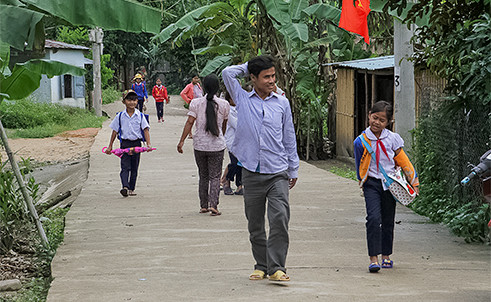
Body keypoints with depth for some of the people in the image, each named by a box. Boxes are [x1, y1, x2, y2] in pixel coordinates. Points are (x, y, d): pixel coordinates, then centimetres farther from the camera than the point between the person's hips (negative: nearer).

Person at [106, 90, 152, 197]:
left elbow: (145, 130, -5)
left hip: (136, 143, 1)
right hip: (125, 143, -1)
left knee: (134, 168, 8)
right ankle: (125, 187, -23)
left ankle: (131, 189, 18)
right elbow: (115, 131, 7)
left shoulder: (140, 116, -1)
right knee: (125, 167, -11)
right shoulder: (120, 116, 1)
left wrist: (148, 144, -18)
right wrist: (110, 146, 6)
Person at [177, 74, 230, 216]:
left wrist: (182, 141, -7)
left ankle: (203, 206, 18)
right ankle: (213, 205, -11)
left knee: (203, 176, 15)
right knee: (215, 176, 3)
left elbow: (189, 122, -10)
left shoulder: (196, 103, -4)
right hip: (217, 145, -1)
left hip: (199, 144, 1)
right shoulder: (224, 104, -2)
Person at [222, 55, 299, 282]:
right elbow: (228, 73, -3)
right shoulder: (243, 100, 7)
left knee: (280, 219, -14)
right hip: (251, 174, 1)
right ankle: (261, 265, 20)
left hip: (278, 173, -1)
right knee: (255, 225, 7)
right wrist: (248, 67, 10)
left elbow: (289, 138, 14)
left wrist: (293, 169, 14)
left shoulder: (282, 103, 9)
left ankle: (276, 267, -12)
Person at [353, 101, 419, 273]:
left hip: (390, 184, 2)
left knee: (388, 221, 11)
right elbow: (360, 166, 6)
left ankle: (386, 256, 28)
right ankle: (373, 259, -18)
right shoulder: (361, 141, -7)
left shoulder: (392, 139, -4)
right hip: (371, 183, -2)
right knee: (373, 218, -18)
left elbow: (403, 162, 4)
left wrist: (413, 182, 5)